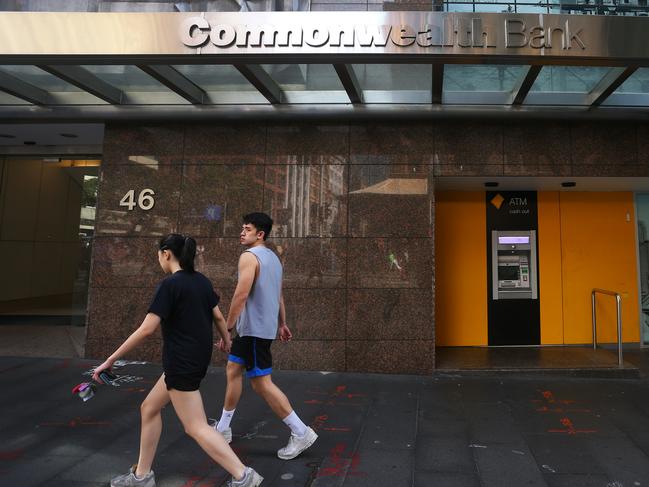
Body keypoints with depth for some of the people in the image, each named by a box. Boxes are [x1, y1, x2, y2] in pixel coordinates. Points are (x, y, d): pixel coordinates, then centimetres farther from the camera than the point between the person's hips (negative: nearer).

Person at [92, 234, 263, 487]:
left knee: (196, 428, -1)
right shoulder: (202, 281, 6)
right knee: (149, 408, 20)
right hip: (198, 358, 9)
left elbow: (146, 329, -20)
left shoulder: (170, 284, -16)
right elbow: (219, 317, 13)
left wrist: (110, 359, -13)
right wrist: (226, 339, 32)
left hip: (182, 362, -9)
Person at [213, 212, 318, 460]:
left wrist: (227, 329, -19)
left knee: (262, 383, -5)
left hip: (255, 329, -10)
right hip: (253, 328, 10)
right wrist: (282, 324, 24)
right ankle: (222, 428, 29)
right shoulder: (273, 257, 13)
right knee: (233, 370, 18)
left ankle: (301, 433, 0)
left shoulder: (249, 256, -16)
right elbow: (279, 295, 18)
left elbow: (241, 295, -23)